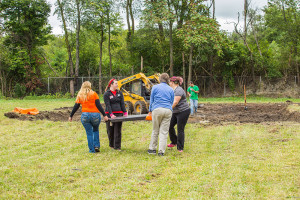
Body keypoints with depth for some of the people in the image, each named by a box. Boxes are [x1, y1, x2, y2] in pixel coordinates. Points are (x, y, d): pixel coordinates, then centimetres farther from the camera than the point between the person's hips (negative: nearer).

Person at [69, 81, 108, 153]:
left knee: (89, 133, 8)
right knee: (95, 130, 22)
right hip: (95, 115, 0)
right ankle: (96, 146, 12)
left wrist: (71, 116, 19)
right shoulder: (93, 94, 2)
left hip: (85, 116, 0)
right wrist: (104, 115, -3)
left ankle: (92, 149, 9)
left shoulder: (80, 95, 7)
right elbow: (98, 106, -4)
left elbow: (76, 107, 8)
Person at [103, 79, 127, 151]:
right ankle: (111, 145, 19)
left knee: (118, 131, -3)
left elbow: (122, 103, 10)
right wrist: (111, 114, -19)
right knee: (110, 130, 4)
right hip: (110, 114, -3)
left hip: (119, 113, 3)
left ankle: (117, 146, -2)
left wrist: (125, 112, -1)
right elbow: (108, 105, -9)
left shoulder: (119, 93, 14)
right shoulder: (106, 94, -1)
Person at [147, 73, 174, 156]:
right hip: (168, 111, 2)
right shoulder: (171, 89, 12)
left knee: (155, 130, 9)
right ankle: (161, 151, 0)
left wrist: (150, 111, 22)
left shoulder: (155, 87, 6)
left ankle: (152, 149, 15)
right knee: (164, 131, 1)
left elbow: (151, 100, 11)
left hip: (157, 110, -1)